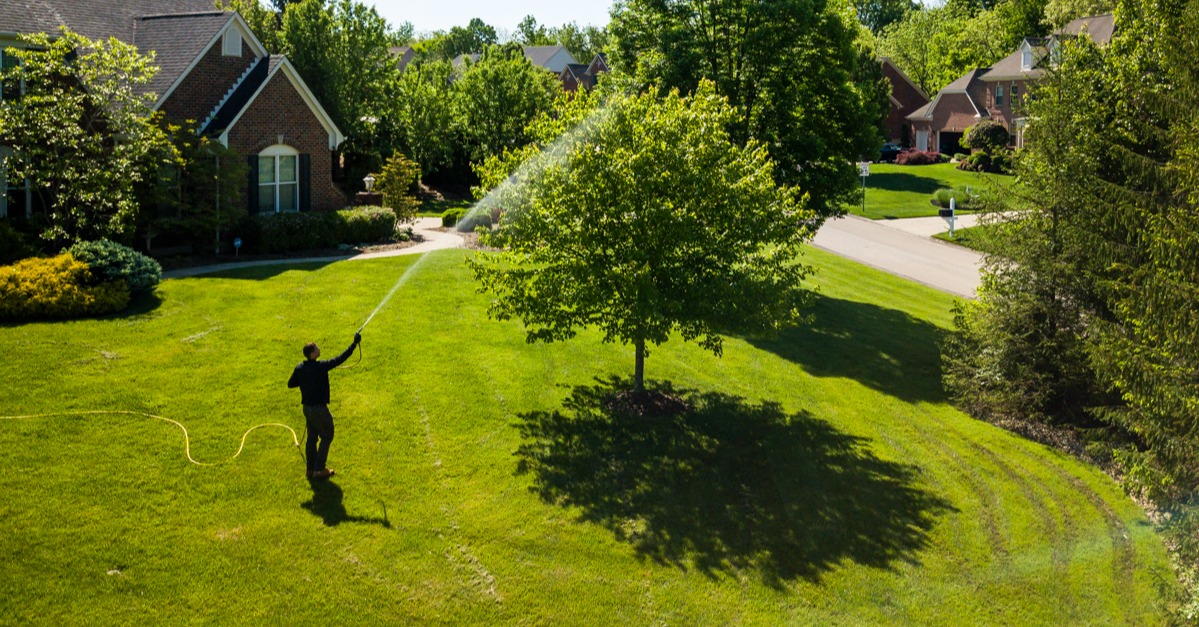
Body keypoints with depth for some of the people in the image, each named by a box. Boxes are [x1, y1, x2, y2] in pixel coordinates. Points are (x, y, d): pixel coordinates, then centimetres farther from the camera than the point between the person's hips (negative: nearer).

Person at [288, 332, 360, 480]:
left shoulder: (300, 368, -1)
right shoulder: (320, 367, -22)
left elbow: (290, 384, 9)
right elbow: (340, 359, -20)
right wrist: (354, 343, -16)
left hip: (307, 407, 7)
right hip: (319, 408, -7)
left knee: (312, 437, 17)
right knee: (326, 436, 7)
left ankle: (310, 469, 25)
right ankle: (319, 469, 8)